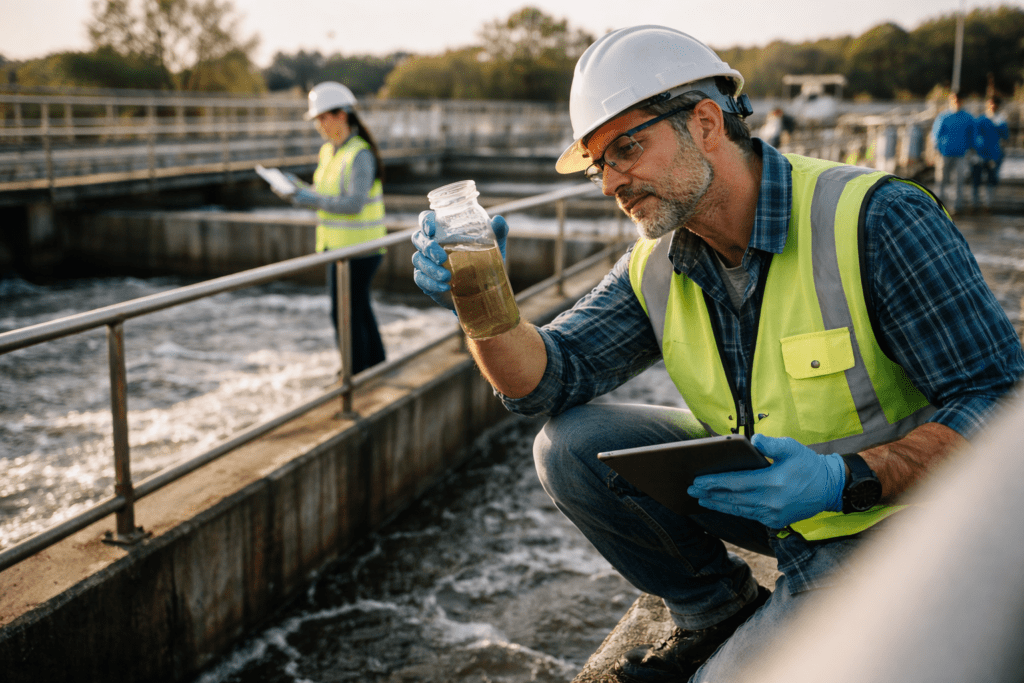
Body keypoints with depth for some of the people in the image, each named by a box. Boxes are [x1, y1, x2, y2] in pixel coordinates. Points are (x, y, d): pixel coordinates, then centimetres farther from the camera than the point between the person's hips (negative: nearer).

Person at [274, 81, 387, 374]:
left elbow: (353, 203, -25)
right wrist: (300, 189, -2)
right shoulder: (329, 152, 11)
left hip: (357, 248, -9)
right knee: (360, 310, 17)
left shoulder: (360, 155, -17)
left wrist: (307, 198, -20)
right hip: (341, 243, 9)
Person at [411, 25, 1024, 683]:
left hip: (887, 520, -6)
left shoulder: (876, 218, -22)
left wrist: (848, 479, -36)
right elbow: (550, 378, -5)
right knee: (570, 447, -8)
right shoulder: (655, 269, -2)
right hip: (765, 496, 6)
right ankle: (719, 612, 9)